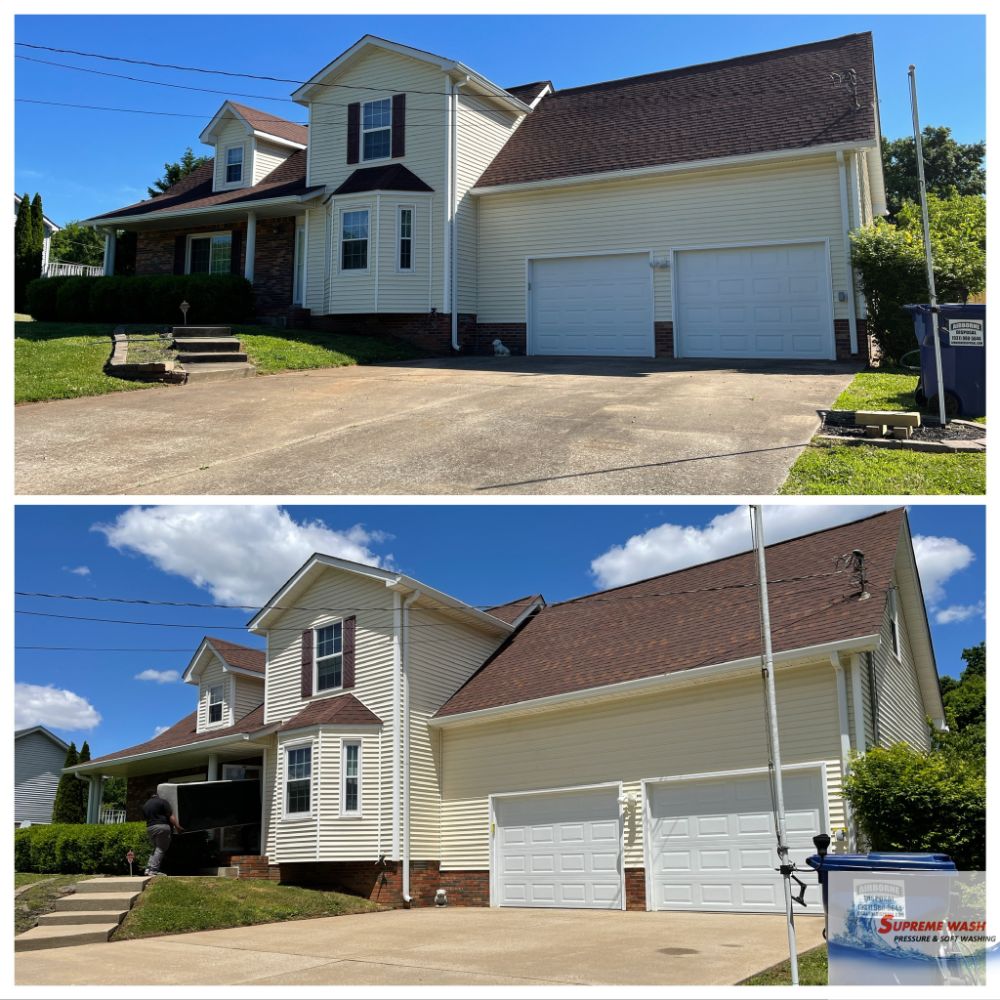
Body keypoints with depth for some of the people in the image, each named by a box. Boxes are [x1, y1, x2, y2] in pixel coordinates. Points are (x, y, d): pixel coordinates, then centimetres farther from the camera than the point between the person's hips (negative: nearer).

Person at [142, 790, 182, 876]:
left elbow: (146, 818, 21)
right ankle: (154, 870, -11)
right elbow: (171, 816, -6)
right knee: (161, 849, -3)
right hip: (162, 827, -6)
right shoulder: (162, 802, 1)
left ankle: (148, 868, 9)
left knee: (155, 848, 19)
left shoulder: (145, 805, 21)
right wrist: (177, 826, -7)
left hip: (149, 828, 6)